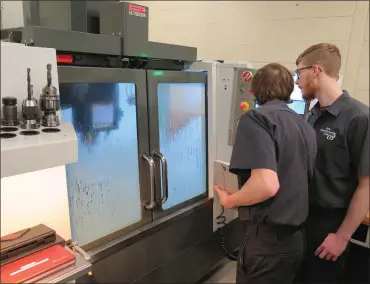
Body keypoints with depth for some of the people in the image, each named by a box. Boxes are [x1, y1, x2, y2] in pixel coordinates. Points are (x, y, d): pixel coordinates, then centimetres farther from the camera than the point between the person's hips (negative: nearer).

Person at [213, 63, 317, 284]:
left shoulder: (257, 118, -16)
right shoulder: (306, 127, 8)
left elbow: (266, 184, -27)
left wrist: (229, 201, -10)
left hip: (268, 239, -7)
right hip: (296, 237, 8)